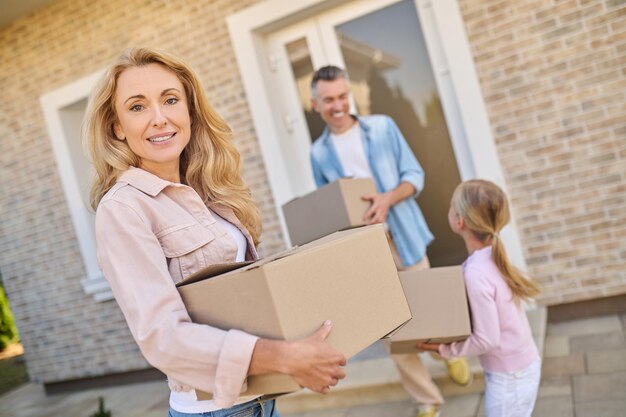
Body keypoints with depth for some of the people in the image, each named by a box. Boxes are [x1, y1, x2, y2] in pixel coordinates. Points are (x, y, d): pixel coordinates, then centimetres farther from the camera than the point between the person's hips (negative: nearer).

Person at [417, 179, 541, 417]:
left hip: (509, 376, -8)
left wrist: (444, 348, -16)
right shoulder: (491, 257, -3)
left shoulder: (476, 273, -29)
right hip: (523, 365, 8)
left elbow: (487, 339, -25)